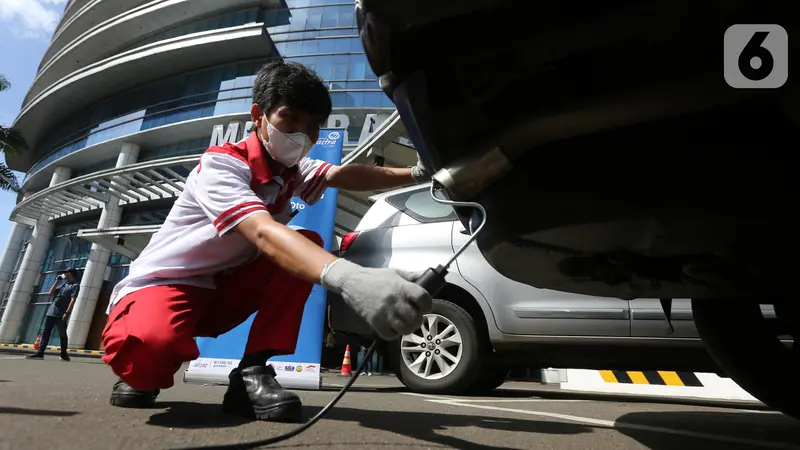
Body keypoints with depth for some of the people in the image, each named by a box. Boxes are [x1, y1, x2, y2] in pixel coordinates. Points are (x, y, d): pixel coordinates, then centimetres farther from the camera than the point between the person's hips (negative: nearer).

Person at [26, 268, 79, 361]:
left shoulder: (75, 285, -2)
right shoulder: (62, 283, 22)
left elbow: (72, 300, -12)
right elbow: (51, 293, 14)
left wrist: (67, 313, -20)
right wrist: (57, 280, 12)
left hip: (61, 314, -7)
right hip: (51, 312, 7)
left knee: (62, 334, -2)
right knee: (45, 332, 3)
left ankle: (64, 354, 5)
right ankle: (40, 353, 4)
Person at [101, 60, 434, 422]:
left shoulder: (293, 169, 1)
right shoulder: (220, 164, -25)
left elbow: (345, 175, -15)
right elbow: (264, 234, -44)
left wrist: (415, 173, -32)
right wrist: (346, 279, -61)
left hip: (220, 290, 7)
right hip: (162, 285, -6)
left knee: (306, 245, -14)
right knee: (151, 345, -40)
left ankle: (252, 372, -15)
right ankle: (143, 374, -1)